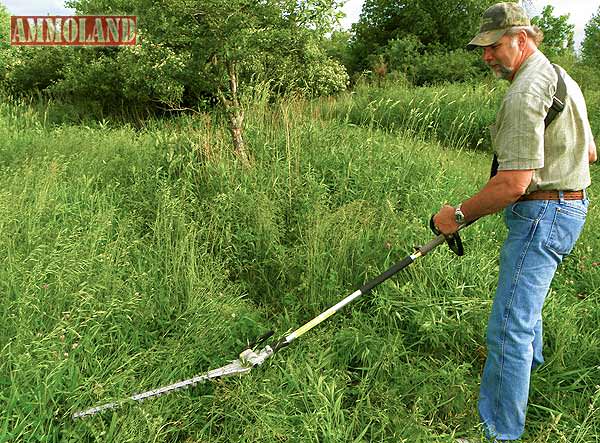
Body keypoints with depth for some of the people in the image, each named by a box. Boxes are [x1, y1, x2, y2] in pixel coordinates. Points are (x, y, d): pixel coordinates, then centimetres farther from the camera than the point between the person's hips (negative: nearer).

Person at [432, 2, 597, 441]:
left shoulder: (526, 92, -21)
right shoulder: (562, 78, 13)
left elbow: (514, 182, -28)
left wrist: (459, 214, -19)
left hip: (542, 215, -11)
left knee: (509, 326, -7)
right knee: (525, 297, 32)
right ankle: (530, 359, 58)